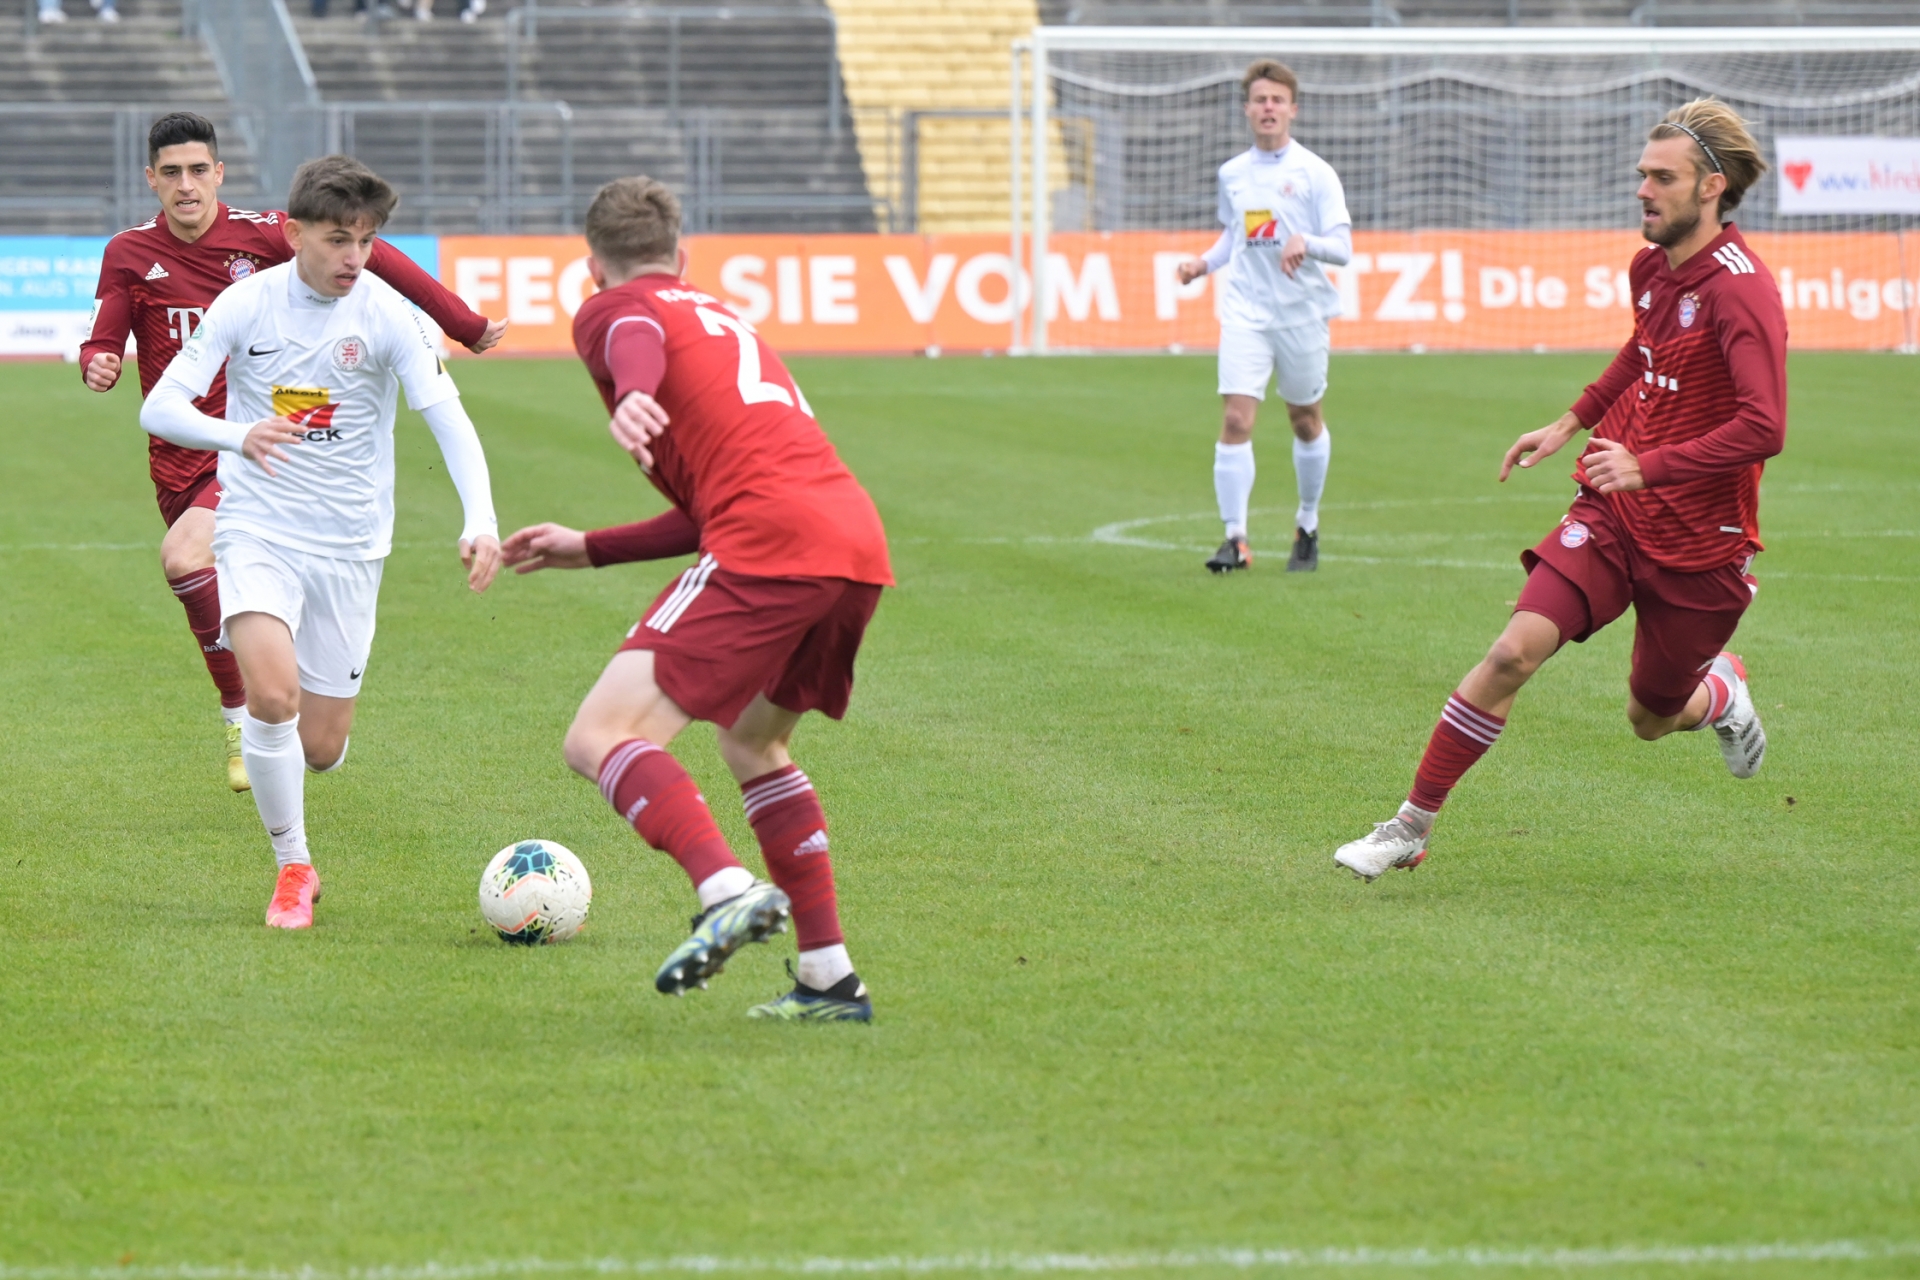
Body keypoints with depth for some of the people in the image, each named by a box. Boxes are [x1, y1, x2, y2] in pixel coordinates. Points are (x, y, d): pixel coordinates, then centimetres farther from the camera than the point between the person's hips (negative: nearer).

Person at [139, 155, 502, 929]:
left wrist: (479, 522, -33)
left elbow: (450, 422, -16)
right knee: (273, 696, -25)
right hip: (258, 529, -1)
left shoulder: (388, 316, -9)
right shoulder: (247, 305, -7)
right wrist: (237, 436, -32)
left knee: (320, 748, 2)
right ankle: (293, 867, -6)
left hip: (349, 544, 1)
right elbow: (160, 408, -10)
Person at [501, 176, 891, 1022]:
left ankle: (730, 891, -34)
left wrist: (633, 397, -38)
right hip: (859, 542, 8)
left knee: (600, 740, -10)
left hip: (771, 549, -8)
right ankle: (829, 977, 21)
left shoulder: (609, 310, 12)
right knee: (752, 742, 28)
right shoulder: (722, 318, 35)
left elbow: (637, 340, -15)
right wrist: (588, 549, 43)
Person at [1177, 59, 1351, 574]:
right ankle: (1235, 538, -12)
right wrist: (1204, 262, 6)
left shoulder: (1314, 173, -4)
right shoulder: (1232, 174, 8)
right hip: (1245, 312, 2)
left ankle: (1308, 528, 30)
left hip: (1302, 313, -2)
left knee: (1305, 421, 11)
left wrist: (1305, 243, -28)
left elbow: (1343, 248, -9)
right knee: (1236, 419, -13)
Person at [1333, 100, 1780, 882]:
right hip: (1613, 514, 5)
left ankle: (1721, 690, 48)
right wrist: (1573, 423, 23)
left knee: (1650, 719, 10)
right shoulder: (1651, 266, 3)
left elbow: (1764, 428, -31)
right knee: (1515, 649, -15)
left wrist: (1648, 466, -35)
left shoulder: (1741, 290, -21)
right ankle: (1412, 825, -9)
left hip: (1699, 540, -5)